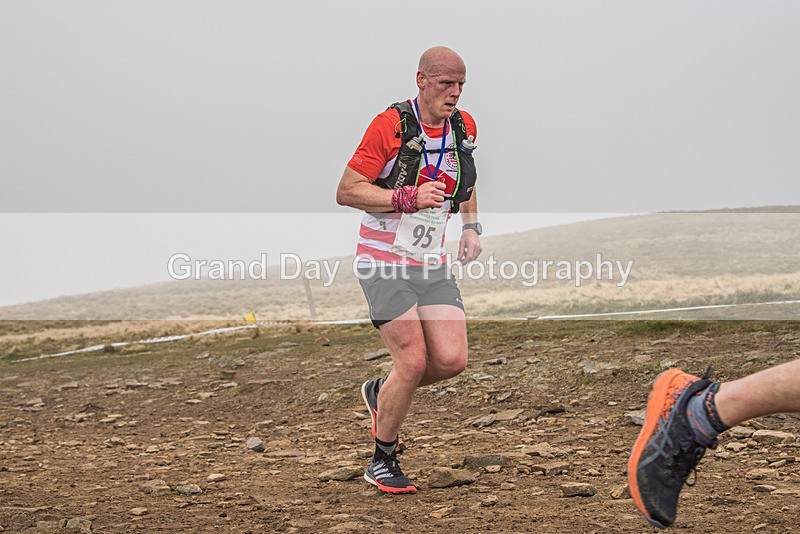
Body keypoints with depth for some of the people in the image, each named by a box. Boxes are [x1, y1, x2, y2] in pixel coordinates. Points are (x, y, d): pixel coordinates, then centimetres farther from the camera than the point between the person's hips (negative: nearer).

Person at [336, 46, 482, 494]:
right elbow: (346, 191, -15)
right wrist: (409, 198, -25)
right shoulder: (390, 126, -15)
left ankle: (380, 393, 25)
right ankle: (382, 461, 9)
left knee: (452, 360, -6)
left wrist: (471, 227, 10)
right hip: (383, 262, -6)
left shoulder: (465, 127, 5)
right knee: (414, 361, -12)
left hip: (431, 263, 6)